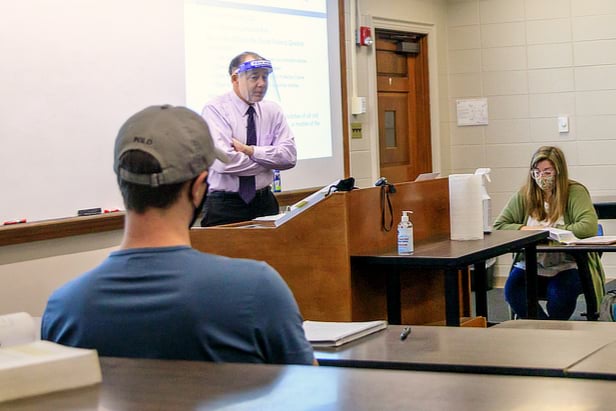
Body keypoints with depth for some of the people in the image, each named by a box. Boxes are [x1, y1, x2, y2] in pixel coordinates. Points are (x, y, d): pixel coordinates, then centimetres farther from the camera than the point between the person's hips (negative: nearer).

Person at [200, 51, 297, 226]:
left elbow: (289, 156, -3)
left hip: (265, 204, 4)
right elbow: (223, 161, -21)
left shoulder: (272, 111, 7)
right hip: (224, 207, -4)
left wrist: (251, 151, -15)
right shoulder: (215, 110, -8)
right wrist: (269, 161, -9)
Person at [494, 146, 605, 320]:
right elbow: (498, 226, 4)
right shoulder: (524, 195, 7)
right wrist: (524, 229, -14)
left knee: (560, 293, -34)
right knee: (512, 290, -27)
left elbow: (589, 227, -20)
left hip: (567, 266, -3)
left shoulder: (575, 192, -3)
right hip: (530, 265, 3)